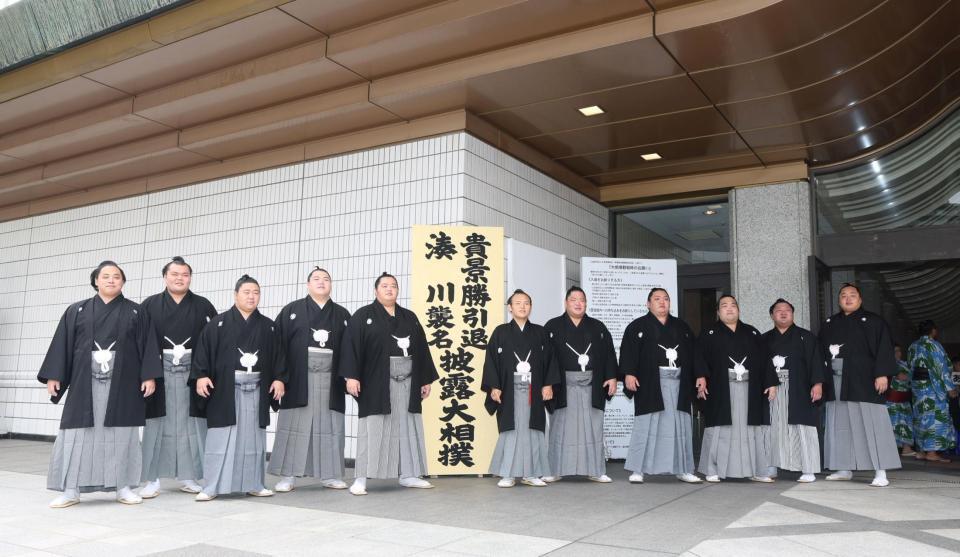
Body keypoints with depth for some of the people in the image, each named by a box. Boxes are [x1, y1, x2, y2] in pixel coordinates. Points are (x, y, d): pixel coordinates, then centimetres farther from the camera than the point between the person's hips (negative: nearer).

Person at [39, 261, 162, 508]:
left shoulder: (136, 312, 7)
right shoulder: (76, 311, 10)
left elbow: (148, 345, 2)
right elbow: (62, 344, 7)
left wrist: (149, 375, -8)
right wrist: (53, 375, 0)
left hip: (122, 383, -1)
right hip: (85, 382, 1)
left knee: (121, 434, 2)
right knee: (79, 433, 0)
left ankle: (123, 487, 11)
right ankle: (71, 490, 8)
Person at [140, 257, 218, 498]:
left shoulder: (203, 306, 6)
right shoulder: (150, 305, 5)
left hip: (192, 373, 1)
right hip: (159, 372, -1)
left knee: (190, 424, 5)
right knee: (157, 424, 3)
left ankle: (187, 477, 15)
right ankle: (153, 479, 11)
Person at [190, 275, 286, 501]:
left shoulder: (268, 326, 10)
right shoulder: (219, 323, 2)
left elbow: (277, 355, 10)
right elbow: (203, 349, -3)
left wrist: (279, 378, -1)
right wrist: (200, 375, -13)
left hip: (256, 389, 3)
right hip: (225, 388, -3)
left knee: (253, 437, 8)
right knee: (220, 438, -1)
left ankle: (253, 484, 17)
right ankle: (212, 486, 7)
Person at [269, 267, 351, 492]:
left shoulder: (342, 314, 12)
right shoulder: (292, 310, 7)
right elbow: (278, 342, 1)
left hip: (330, 379, 2)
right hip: (299, 378, -2)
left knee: (330, 427, 4)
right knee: (294, 426, 0)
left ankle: (329, 475, 14)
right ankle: (287, 476, 7)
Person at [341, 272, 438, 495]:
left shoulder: (410, 317, 14)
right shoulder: (363, 316, 1)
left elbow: (422, 349, 14)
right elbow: (351, 345, -8)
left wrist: (426, 379, 9)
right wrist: (351, 376, -19)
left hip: (407, 383, 5)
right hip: (376, 382, -4)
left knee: (408, 428, 7)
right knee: (372, 428, -3)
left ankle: (407, 475, 17)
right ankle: (361, 478, 3)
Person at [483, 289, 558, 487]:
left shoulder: (539, 333, 10)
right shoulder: (501, 332, 4)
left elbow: (549, 359, 9)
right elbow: (491, 360, 1)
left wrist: (548, 384, -1)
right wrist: (493, 387, -7)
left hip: (533, 390, 2)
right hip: (509, 390, -2)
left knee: (532, 430, 3)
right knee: (510, 430, -1)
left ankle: (530, 473, 12)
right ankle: (508, 475, 6)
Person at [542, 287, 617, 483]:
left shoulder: (598, 327, 12)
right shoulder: (553, 327, 3)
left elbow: (609, 353, 10)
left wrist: (612, 377, 0)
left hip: (592, 386, 2)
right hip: (563, 386, -2)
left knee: (593, 428, 5)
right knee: (560, 427, 2)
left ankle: (595, 470, 13)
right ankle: (555, 470, 9)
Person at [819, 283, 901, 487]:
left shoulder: (873, 321, 3)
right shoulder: (829, 324, 16)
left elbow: (884, 348, -5)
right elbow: (820, 352, 13)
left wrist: (882, 374, -16)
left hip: (863, 381, -4)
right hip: (836, 383, 5)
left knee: (871, 424, -5)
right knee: (840, 425, 6)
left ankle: (881, 472, -3)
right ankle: (844, 469, 12)